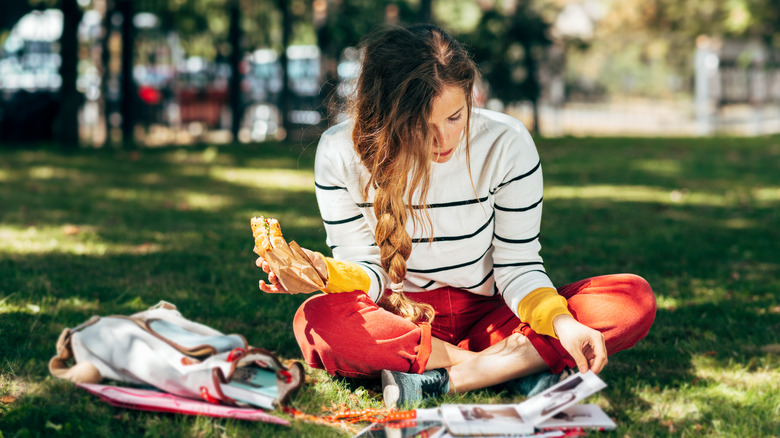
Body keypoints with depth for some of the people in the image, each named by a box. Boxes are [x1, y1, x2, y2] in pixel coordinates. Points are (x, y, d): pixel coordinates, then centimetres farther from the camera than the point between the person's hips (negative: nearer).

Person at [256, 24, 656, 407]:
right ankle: (516, 365, -26)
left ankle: (442, 378, -29)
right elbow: (366, 269, -7)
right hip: (400, 318, -1)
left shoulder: (507, 143, -14)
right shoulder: (340, 153, -13)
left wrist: (561, 323, -29)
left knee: (634, 298, -22)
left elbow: (517, 265, -9)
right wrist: (328, 274, -31)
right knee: (316, 321, -36)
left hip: (488, 313, 1)